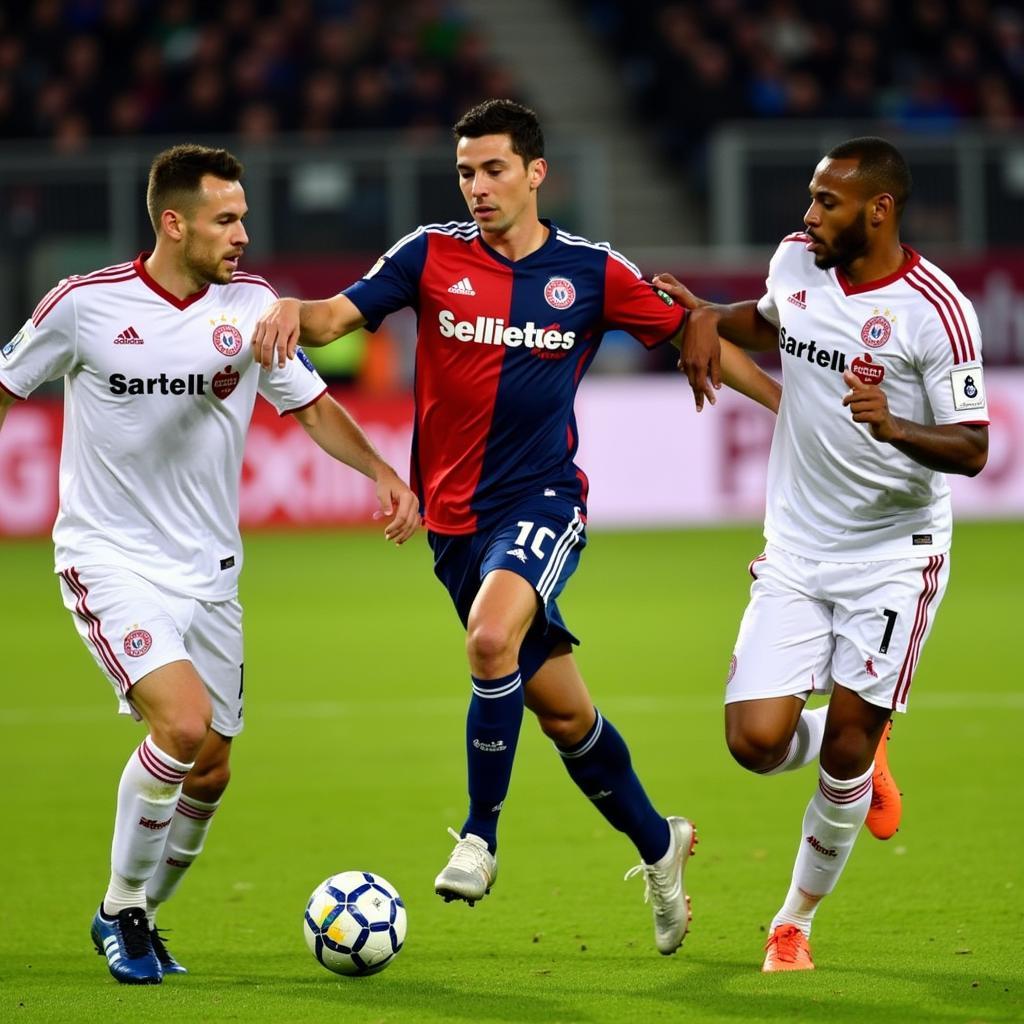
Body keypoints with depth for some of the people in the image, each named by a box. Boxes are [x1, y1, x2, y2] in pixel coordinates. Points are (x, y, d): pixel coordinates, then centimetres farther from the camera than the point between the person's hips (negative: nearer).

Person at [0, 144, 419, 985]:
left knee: (209, 770, 8)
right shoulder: (86, 305, -11)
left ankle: (138, 919, 31)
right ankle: (121, 907, -3)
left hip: (208, 568, 5)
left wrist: (381, 471, -7)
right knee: (182, 724, -23)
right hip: (110, 559, -5)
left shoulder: (252, 305, -2)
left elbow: (311, 406, 8)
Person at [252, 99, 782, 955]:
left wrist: (790, 403, 3)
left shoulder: (591, 271, -2)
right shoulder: (433, 255, 1)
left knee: (491, 640, -31)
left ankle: (480, 836, -14)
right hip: (455, 515, 3)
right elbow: (340, 315, -6)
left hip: (544, 500, -3)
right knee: (561, 708, 11)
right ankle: (658, 844, 32)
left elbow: (695, 336, 7)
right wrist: (293, 313, -29)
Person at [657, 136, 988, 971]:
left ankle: (797, 922, 20)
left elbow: (972, 449, -16)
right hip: (796, 554, 5)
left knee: (847, 743, -2)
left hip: (893, 554, -5)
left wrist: (893, 427, -34)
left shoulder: (936, 310, -15)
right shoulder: (797, 262, 2)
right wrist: (709, 320, 8)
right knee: (757, 741, -9)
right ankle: (864, 751, 26)